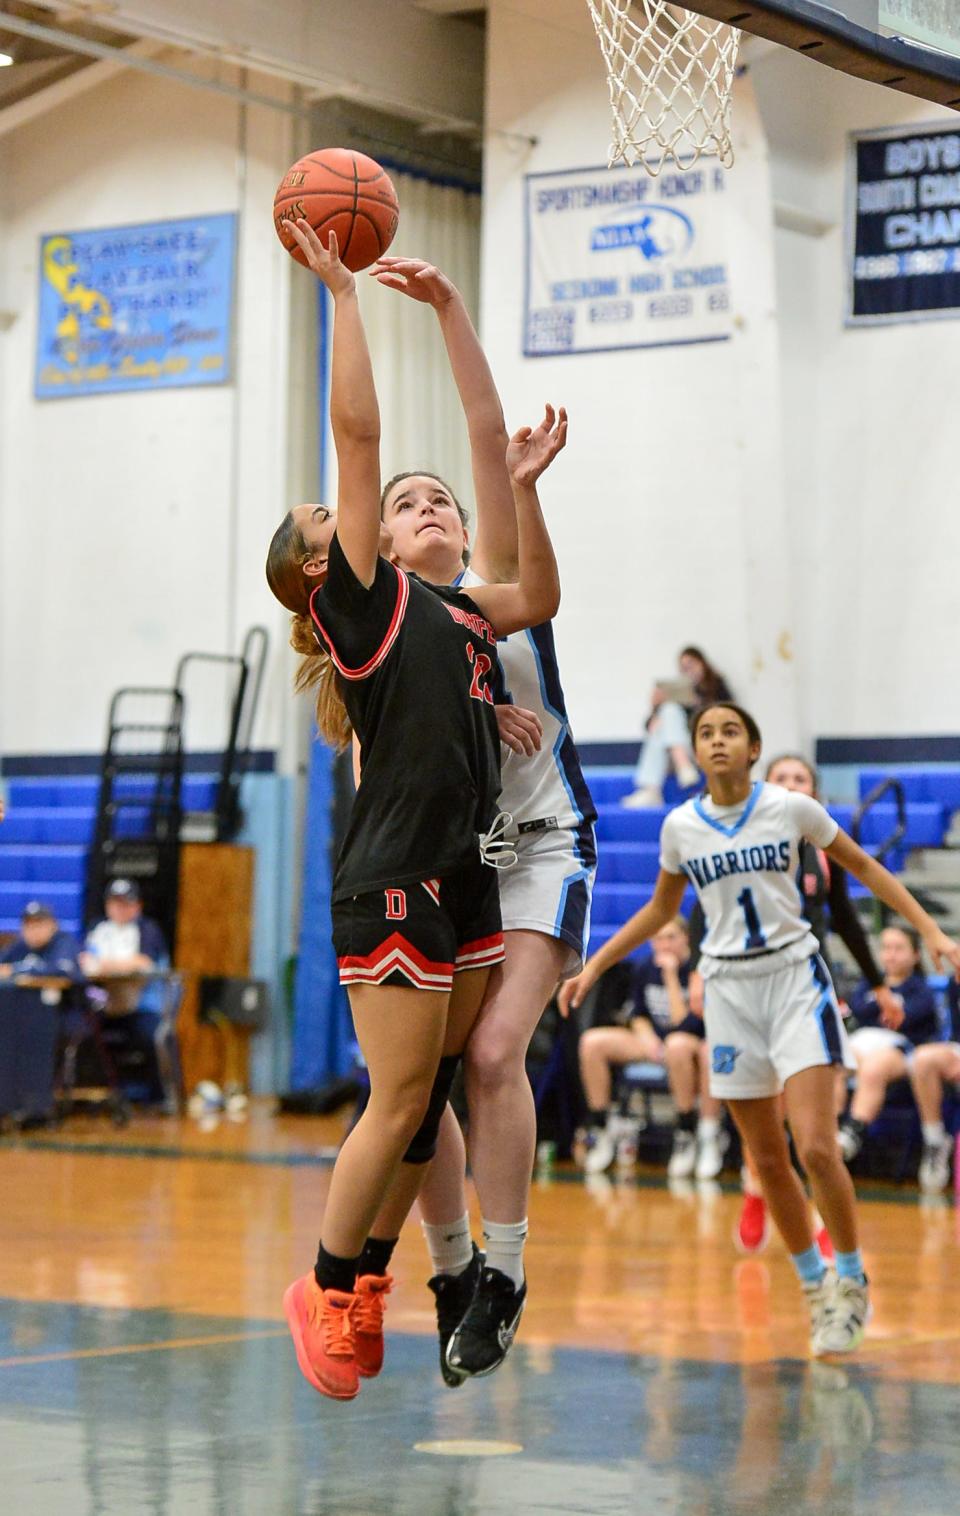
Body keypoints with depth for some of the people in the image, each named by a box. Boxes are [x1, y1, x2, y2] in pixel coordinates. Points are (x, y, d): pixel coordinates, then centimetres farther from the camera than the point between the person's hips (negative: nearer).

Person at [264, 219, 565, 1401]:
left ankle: (368, 1281, 22)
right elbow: (358, 431, -11)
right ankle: (323, 1293, 11)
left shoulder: (433, 604, 16)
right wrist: (341, 293, -9)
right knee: (399, 1103, -4)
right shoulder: (358, 597, -4)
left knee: (433, 1095, 11)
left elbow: (539, 600, 27)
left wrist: (524, 486, 16)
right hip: (391, 883, -8)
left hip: (464, 878, 8)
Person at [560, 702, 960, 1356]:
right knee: (769, 1162, 4)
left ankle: (851, 1280, 4)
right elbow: (661, 909, 17)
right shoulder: (680, 827, 1)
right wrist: (594, 968, 13)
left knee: (816, 1148, -16)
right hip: (730, 989, 3)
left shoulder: (792, 808, -6)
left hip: (796, 978, -3)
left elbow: (864, 866, 6)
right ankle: (817, 1289, 21)